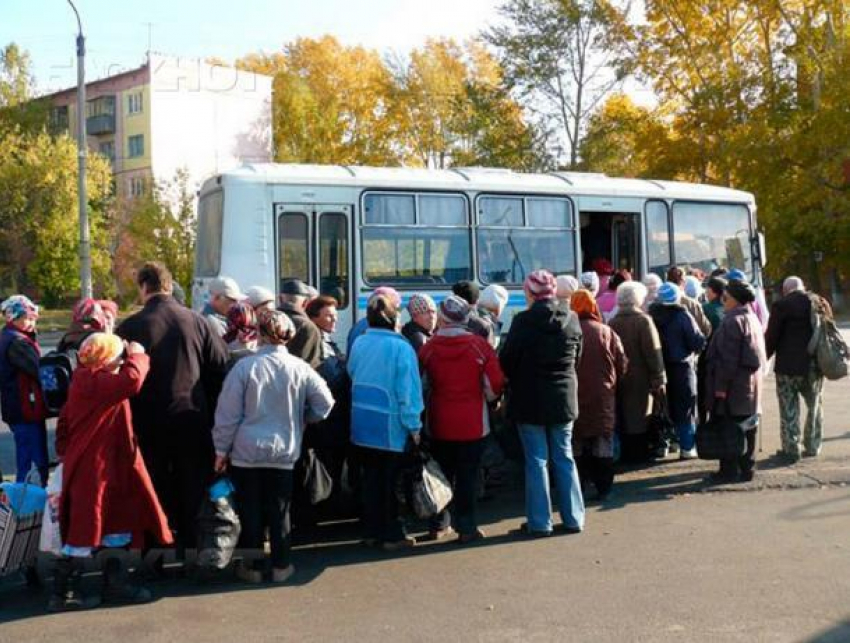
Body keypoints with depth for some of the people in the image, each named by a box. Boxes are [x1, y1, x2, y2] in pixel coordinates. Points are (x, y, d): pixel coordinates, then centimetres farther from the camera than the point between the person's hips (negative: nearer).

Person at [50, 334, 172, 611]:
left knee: (115, 525, 16)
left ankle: (114, 584, 26)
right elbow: (131, 380, -35)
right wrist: (137, 356, -17)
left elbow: (64, 420, 18)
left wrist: (65, 451, 21)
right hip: (91, 470, -10)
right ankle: (61, 593, 11)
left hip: (107, 469, 10)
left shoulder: (86, 381, 11)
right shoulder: (94, 383, -21)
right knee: (83, 532, -1)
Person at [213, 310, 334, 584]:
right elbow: (325, 403, -3)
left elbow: (228, 413, -9)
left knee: (251, 510, 10)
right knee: (279, 511, 13)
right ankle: (281, 566, 19)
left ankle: (253, 567, 19)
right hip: (284, 451, 2)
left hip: (246, 451, -1)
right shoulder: (299, 368, -6)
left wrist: (222, 449, 1)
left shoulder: (245, 366, -12)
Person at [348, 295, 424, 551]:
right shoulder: (400, 347, -16)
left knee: (370, 478, 16)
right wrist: (414, 425, -8)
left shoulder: (358, 344, 0)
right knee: (391, 481, 6)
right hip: (391, 426, -5)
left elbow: (352, 375, 9)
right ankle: (392, 535, 14)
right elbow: (408, 390, -15)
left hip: (362, 423, 5)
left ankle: (372, 531, 24)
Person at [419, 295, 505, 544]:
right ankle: (466, 528, 9)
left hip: (439, 423, 2)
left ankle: (438, 525, 22)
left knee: (442, 474, 15)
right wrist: (485, 398, 13)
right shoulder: (479, 346, -10)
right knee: (467, 477, 6)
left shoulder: (429, 348, -6)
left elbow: (423, 385, 4)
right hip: (472, 423, -2)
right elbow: (494, 387, -7)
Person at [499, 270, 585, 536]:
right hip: (564, 398, 4)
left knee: (537, 460, 4)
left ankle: (539, 522, 8)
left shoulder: (523, 321, -15)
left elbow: (506, 360, -9)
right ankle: (573, 518, 18)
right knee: (564, 458, 14)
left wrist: (515, 382, 9)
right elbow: (577, 357, 9)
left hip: (530, 400, -4)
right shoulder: (572, 320, -1)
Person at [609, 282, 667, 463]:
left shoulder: (612, 322, 2)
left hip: (619, 379, 5)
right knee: (639, 417, 3)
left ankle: (625, 454, 18)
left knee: (623, 418, 12)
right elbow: (653, 353, -15)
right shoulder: (643, 320, -12)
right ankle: (639, 454, 6)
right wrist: (659, 380, -12)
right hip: (640, 380, -5)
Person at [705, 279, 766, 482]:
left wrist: (721, 386, -18)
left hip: (735, 384, -9)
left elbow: (728, 358, -21)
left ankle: (729, 470, 2)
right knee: (746, 426, 13)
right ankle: (746, 468, 20)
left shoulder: (732, 321, -17)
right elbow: (759, 353, 18)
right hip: (752, 383, 9)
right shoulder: (753, 319, 13)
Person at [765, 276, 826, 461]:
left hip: (789, 365, -5)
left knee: (789, 410, 3)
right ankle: (812, 446, 23)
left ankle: (791, 449, 5)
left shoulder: (782, 305, -10)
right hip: (815, 364, 5)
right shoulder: (821, 303, 5)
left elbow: (771, 337, -11)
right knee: (814, 407, 18)